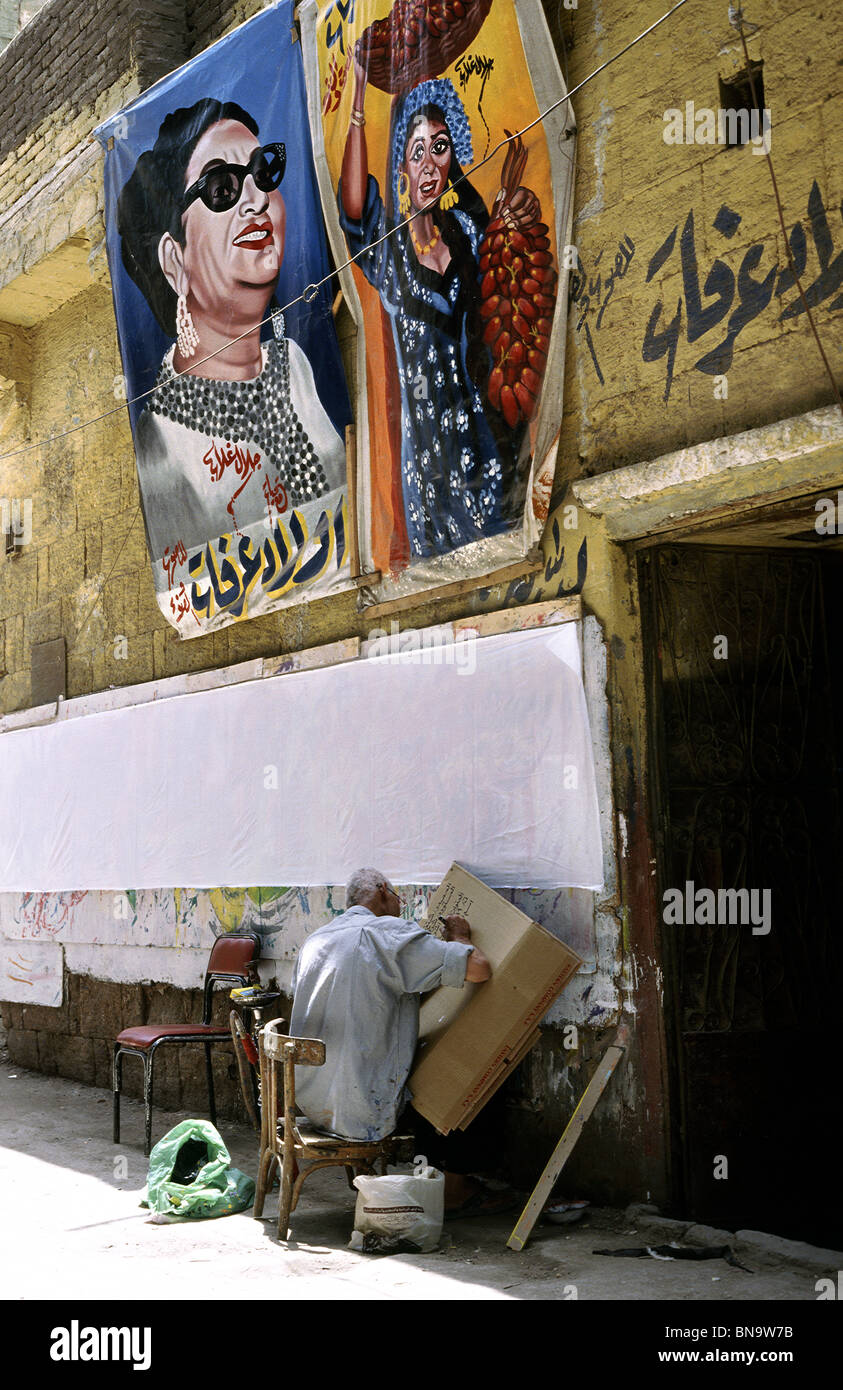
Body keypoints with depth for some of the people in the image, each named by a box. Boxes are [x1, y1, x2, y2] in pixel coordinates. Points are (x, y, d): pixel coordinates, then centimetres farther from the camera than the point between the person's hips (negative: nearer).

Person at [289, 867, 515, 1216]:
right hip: (361, 1111, -8)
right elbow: (478, 967, -18)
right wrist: (459, 936, 3)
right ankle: (456, 1187, 31)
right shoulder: (389, 933, -12)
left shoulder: (315, 941, 11)